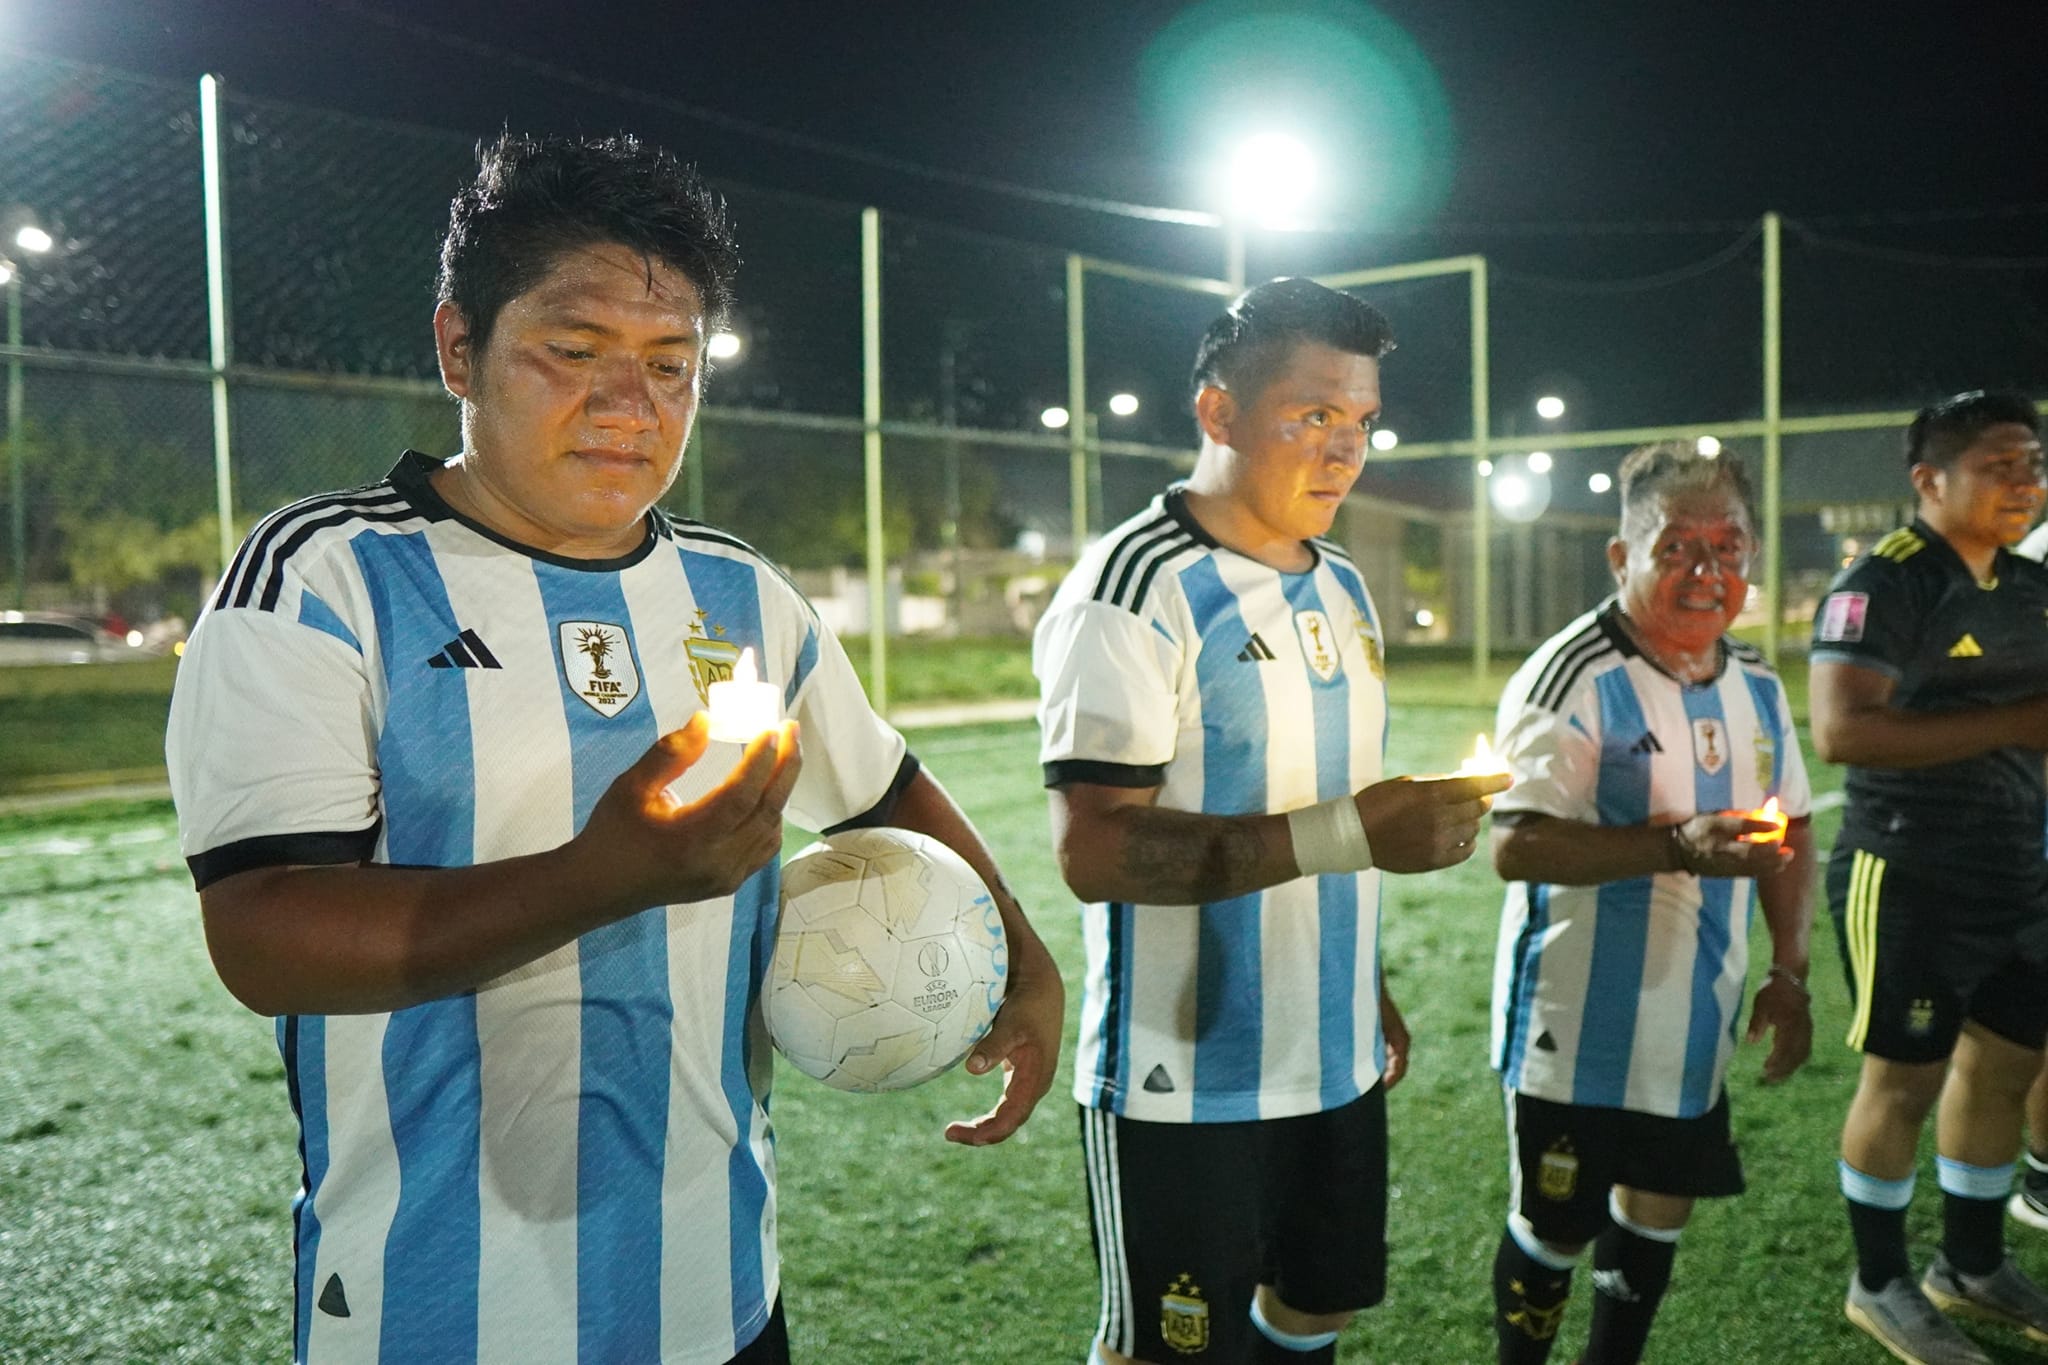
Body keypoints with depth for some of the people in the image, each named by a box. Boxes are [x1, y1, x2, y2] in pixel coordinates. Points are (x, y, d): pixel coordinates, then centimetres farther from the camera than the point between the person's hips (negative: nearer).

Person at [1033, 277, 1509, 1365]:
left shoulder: (1342, 588, 10)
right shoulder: (1136, 590, -16)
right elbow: (1093, 850, -24)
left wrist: (1371, 994, 18)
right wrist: (1344, 835, -29)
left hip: (1336, 1066, 8)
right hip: (1187, 1084, -8)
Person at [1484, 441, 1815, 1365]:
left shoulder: (1756, 685, 6)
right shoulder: (1572, 679, -19)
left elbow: (1790, 829, 15)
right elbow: (1516, 846, -26)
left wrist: (1789, 972, 6)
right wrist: (1678, 846, -34)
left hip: (1696, 1022, 7)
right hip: (1580, 1025, -7)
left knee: (1659, 1205, 20)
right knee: (1555, 1227, 7)